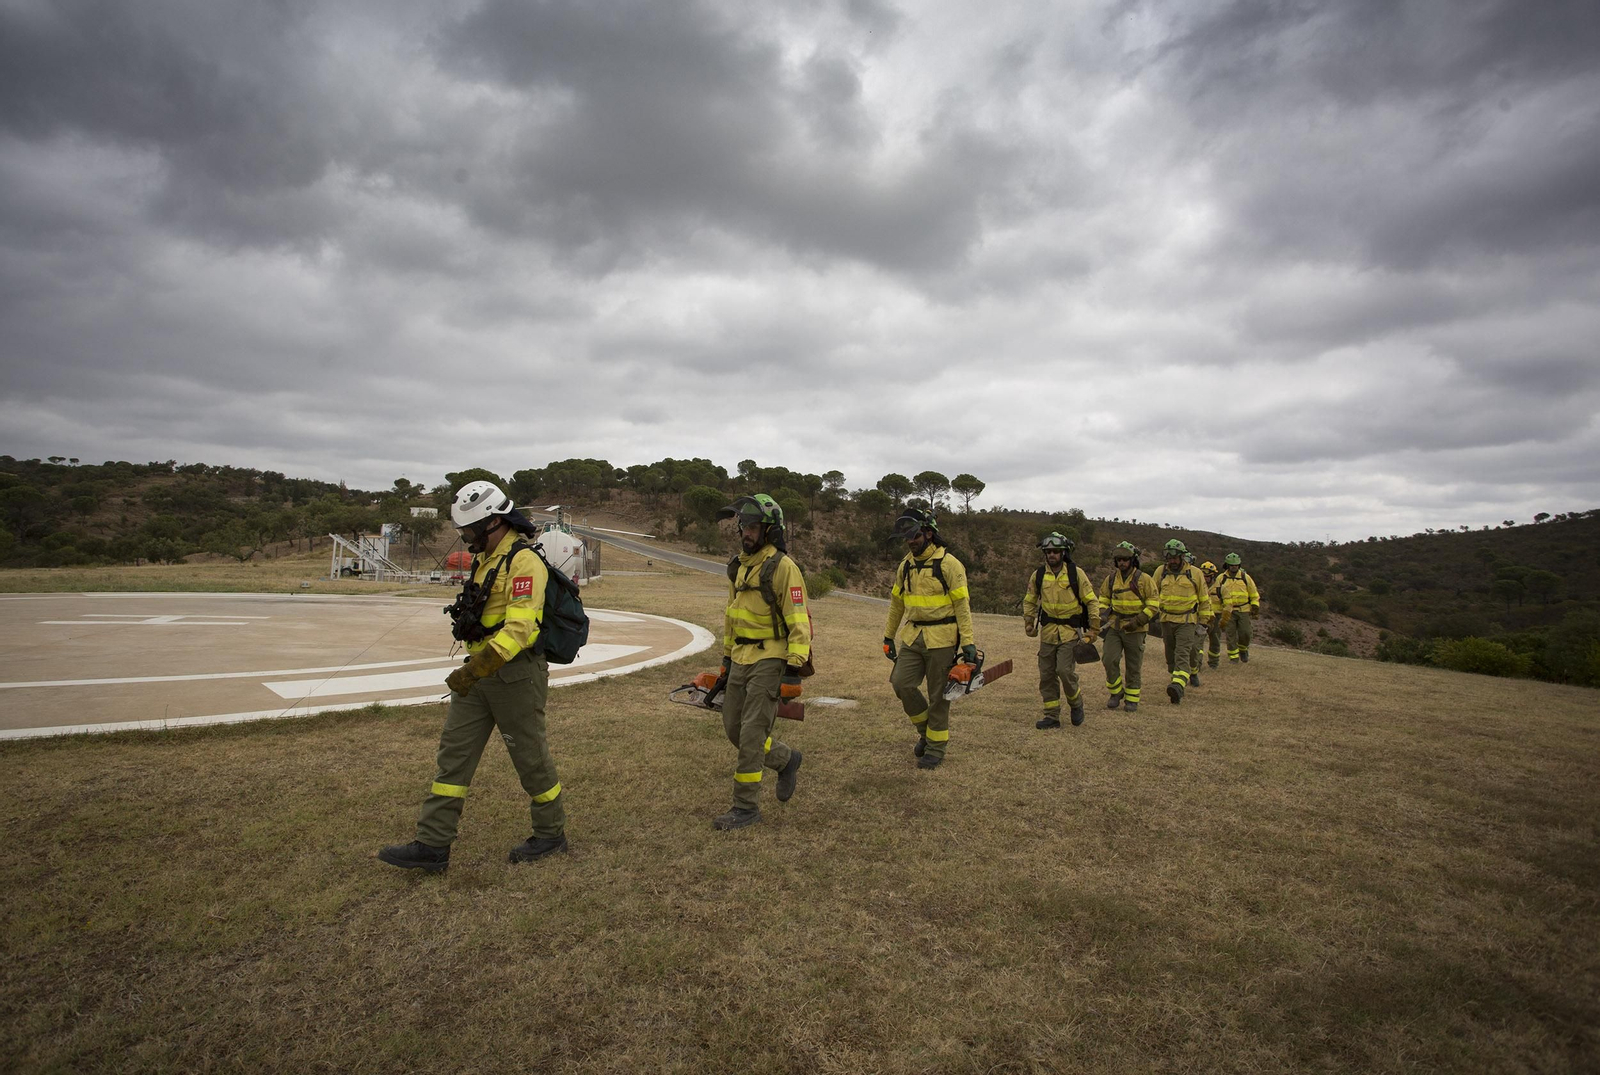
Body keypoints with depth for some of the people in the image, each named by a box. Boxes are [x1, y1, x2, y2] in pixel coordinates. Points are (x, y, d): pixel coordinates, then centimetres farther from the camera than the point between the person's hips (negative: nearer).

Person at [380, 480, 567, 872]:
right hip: (479, 671, 9)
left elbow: (519, 629, -26)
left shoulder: (523, 561, -19)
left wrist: (475, 670, -29)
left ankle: (551, 834, 24)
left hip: (515, 673, -9)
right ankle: (432, 845, 18)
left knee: (530, 755, 5)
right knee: (454, 752, 9)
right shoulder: (487, 557, 12)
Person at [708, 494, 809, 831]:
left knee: (751, 734, -5)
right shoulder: (739, 566, 12)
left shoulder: (782, 567, -13)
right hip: (741, 660, 8)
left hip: (770, 660, -8)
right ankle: (786, 758, 34)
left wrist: (795, 670, -20)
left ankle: (746, 807, 9)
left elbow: (799, 622, -16)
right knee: (733, 728, 12)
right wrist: (726, 663, 21)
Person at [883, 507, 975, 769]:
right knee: (902, 683, -6)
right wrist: (888, 636, 19)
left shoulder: (949, 564, -10)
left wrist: (968, 642, -15)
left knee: (938, 695, 3)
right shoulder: (905, 566, 9)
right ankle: (926, 728, 18)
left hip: (941, 639, -5)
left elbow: (962, 605, -11)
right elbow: (896, 603, 17)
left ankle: (937, 745, 19)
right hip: (912, 637, 5)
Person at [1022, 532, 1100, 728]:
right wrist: (1029, 623, 7)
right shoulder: (1038, 575, 4)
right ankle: (1052, 715, 14)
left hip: (1070, 631, -4)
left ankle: (1076, 703, 15)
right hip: (1047, 631, 4)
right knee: (1047, 675, 4)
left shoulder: (1075, 573, -5)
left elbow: (1092, 601, -2)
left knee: (1065, 671, -14)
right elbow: (1029, 601, 17)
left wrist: (1094, 629, -5)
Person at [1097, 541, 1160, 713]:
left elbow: (1154, 603, -7)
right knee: (1109, 660, -9)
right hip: (1114, 627, 3)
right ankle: (1116, 692, 10)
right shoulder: (1111, 579, 5)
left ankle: (1132, 699, 17)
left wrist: (1138, 621, -15)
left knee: (1133, 666, 6)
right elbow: (1103, 599, 17)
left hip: (1135, 629, -3)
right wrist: (1103, 615, -1)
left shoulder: (1143, 579, -7)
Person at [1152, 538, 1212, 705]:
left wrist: (1204, 621, 7)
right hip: (1166, 620, 4)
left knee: (1182, 655, -16)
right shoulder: (1161, 572, 4)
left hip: (1187, 622, -4)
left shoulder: (1195, 573, -2)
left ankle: (1178, 687, -30)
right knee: (1171, 656, 11)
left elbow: (1204, 599, 7)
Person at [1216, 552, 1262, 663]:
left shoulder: (1245, 577, 5)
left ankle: (1243, 650, 22)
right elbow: (1217, 595, 14)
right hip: (1229, 611, 0)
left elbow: (1254, 594, 11)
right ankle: (1233, 657, 4)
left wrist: (1255, 607, 3)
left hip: (1244, 610, 0)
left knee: (1245, 633, -6)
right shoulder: (1221, 579, 5)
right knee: (1231, 634, -3)